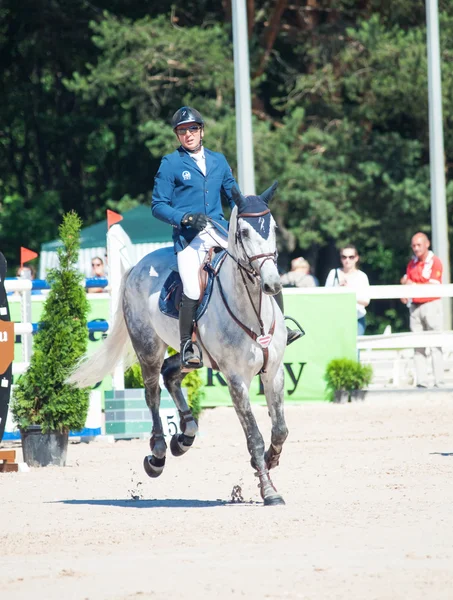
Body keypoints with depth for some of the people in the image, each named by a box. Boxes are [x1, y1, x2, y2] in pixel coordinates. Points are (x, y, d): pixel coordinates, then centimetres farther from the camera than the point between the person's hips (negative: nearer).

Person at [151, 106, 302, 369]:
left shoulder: (218, 160, 15)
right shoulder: (170, 164, 2)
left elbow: (234, 196, 22)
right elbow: (158, 205, -1)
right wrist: (185, 218, -17)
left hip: (220, 230, 4)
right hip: (188, 236, -4)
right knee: (193, 290, -24)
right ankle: (187, 345, -6)